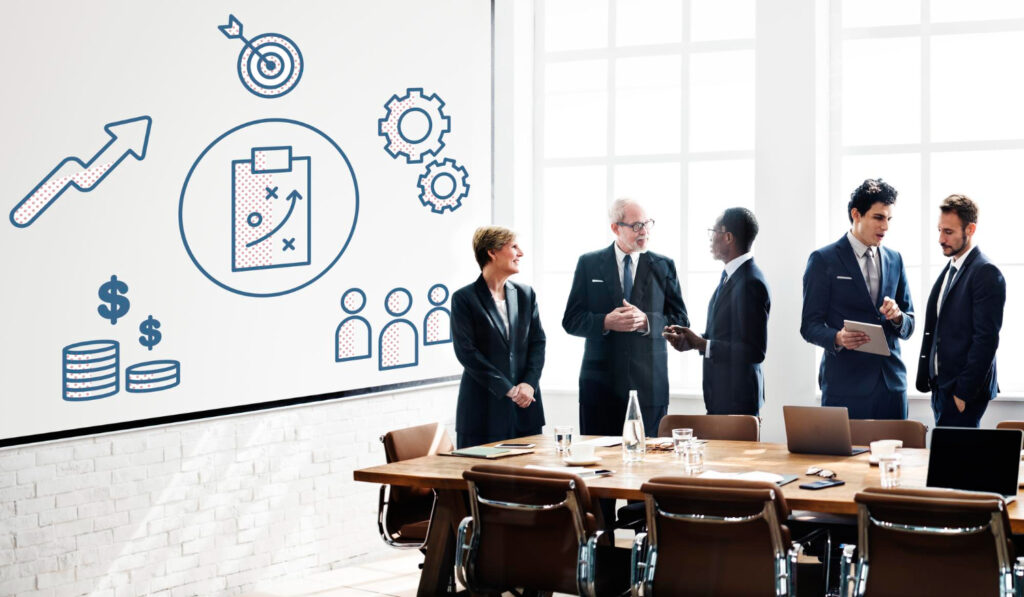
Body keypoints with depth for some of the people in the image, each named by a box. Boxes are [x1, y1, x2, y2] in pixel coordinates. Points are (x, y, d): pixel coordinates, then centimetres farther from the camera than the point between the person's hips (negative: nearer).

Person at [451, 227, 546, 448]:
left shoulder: (525, 294, 12)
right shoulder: (464, 298, -4)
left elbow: (538, 342, 9)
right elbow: (466, 351, -10)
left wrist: (529, 384, -8)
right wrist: (508, 389, -12)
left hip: (525, 408, 5)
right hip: (484, 409, -5)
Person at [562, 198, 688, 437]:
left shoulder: (663, 266, 8)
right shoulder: (589, 264, 6)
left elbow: (680, 321, 5)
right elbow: (571, 320, 3)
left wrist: (646, 321, -14)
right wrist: (605, 322, -15)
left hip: (649, 384, 0)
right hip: (601, 381, 0)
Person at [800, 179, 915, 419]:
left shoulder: (894, 260, 15)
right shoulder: (823, 260, 0)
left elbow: (909, 326, 16)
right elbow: (809, 326, -3)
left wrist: (897, 317, -7)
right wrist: (838, 338, -23)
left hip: (892, 382, 4)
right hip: (846, 384, -4)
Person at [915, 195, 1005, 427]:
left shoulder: (986, 273, -12)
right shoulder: (950, 269, 17)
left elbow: (987, 339, -17)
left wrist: (964, 393, -18)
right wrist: (926, 379, 13)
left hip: (963, 390, -8)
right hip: (940, 386, 8)